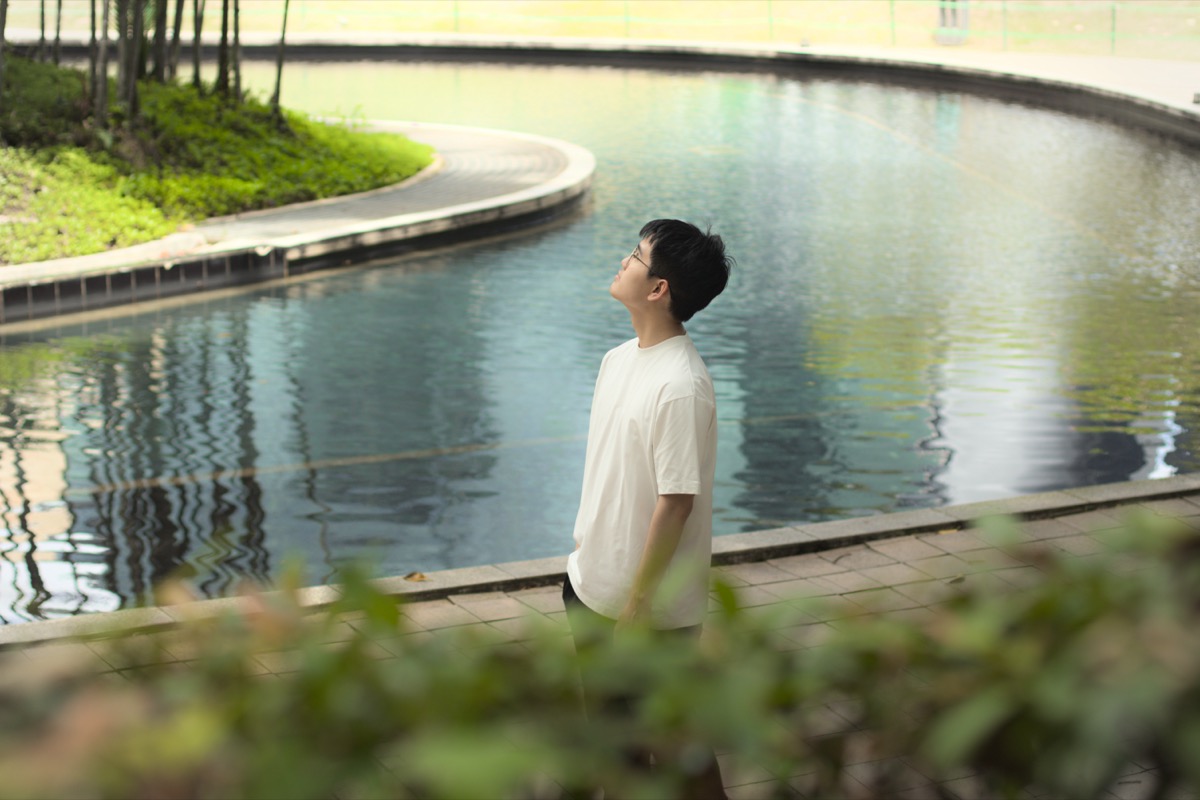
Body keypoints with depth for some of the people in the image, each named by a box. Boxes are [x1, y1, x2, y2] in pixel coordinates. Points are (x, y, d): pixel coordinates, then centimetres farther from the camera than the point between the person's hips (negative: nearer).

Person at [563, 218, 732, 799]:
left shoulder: (680, 386, -25)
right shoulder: (619, 360, 4)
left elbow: (675, 504, -23)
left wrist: (638, 604, -20)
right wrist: (585, 556, 16)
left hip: (652, 603, -9)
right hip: (592, 581, 9)